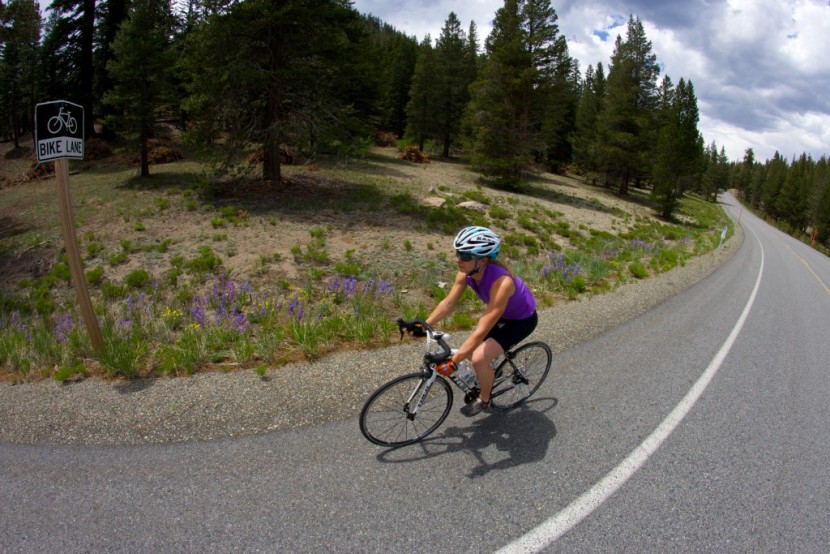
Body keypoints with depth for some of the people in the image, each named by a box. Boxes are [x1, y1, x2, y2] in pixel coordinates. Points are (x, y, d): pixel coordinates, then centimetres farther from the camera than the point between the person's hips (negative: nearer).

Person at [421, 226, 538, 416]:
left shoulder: (501, 282, -41)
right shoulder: (466, 273, -21)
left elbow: (481, 332, -41)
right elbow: (448, 304, -10)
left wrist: (453, 361, -40)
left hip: (522, 320, -7)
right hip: (502, 315, 7)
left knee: (479, 358, -18)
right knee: (469, 351, 3)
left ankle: (484, 400, 8)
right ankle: (489, 375, 33)